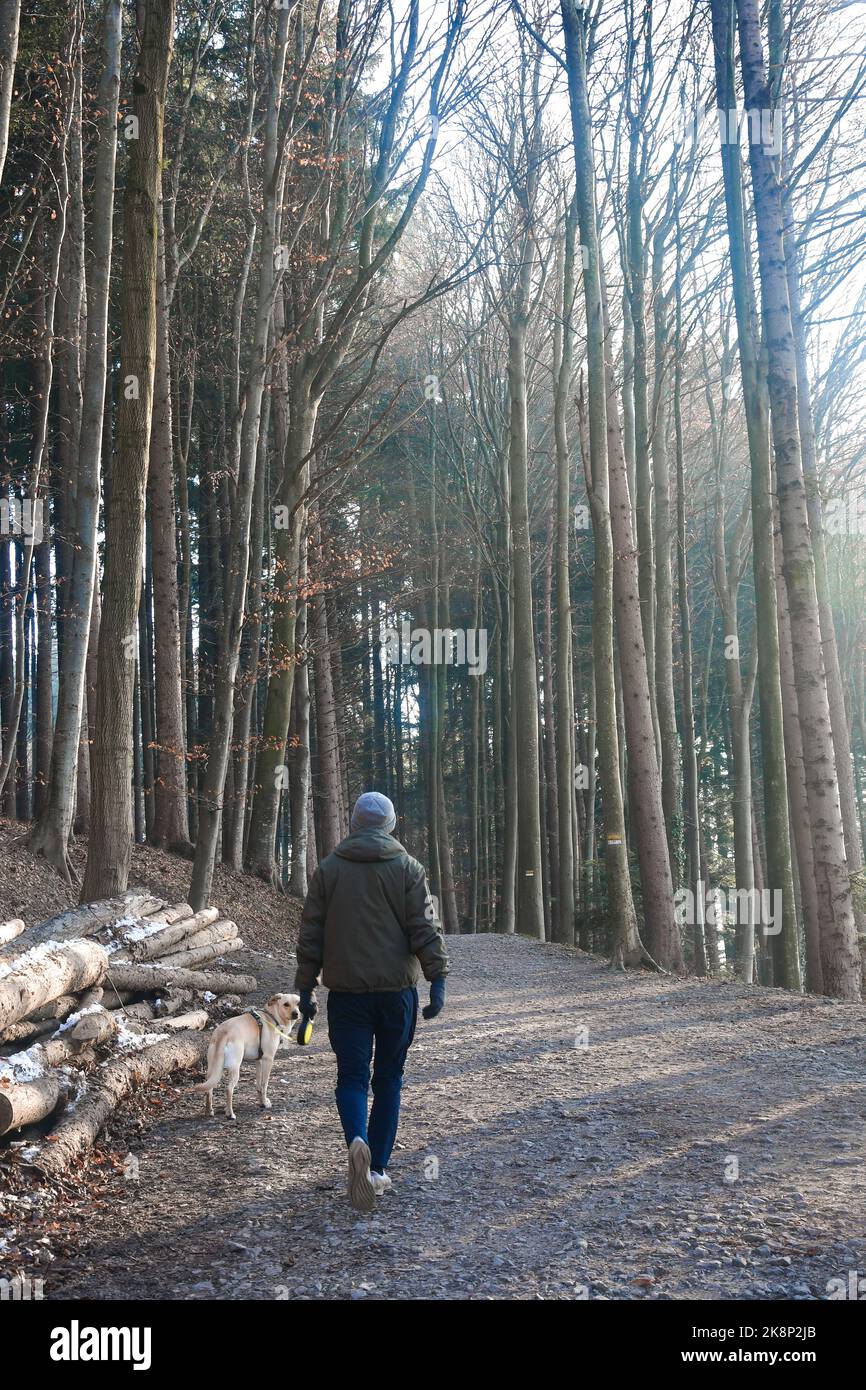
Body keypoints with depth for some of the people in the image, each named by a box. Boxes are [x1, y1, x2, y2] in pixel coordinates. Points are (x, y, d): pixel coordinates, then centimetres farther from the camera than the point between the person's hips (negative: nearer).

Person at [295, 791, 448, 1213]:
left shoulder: (328, 869, 4)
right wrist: (437, 980, -8)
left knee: (352, 1076, 3)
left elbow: (310, 935, 4)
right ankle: (378, 1168, 14)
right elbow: (425, 929, -7)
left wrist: (306, 987, 10)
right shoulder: (407, 868, 1)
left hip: (346, 991, 0)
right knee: (388, 1078, 11)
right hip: (397, 989, 0)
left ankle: (357, 1143, -24)